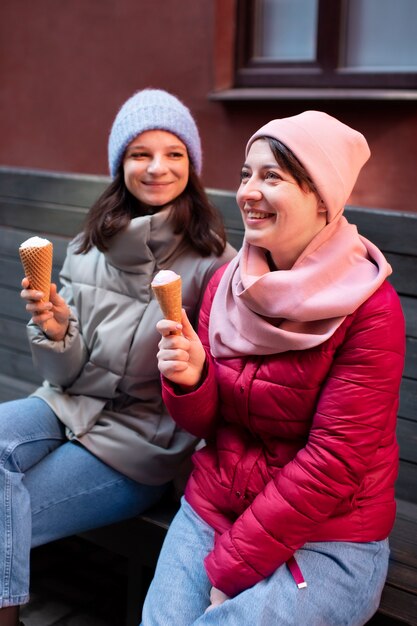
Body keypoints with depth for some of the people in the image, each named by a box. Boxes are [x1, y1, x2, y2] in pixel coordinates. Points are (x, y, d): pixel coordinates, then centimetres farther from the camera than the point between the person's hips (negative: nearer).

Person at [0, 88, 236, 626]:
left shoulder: (214, 263, -10)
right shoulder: (89, 247, 4)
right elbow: (66, 373, 4)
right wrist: (54, 331, -16)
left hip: (141, 440, -4)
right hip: (70, 404, 4)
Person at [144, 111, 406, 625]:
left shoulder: (369, 308, -15)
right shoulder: (226, 283, 1)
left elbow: (334, 460, -16)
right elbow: (203, 423, 5)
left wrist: (231, 565, -14)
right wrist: (189, 380, -18)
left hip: (327, 541, -4)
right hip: (210, 510, 4)